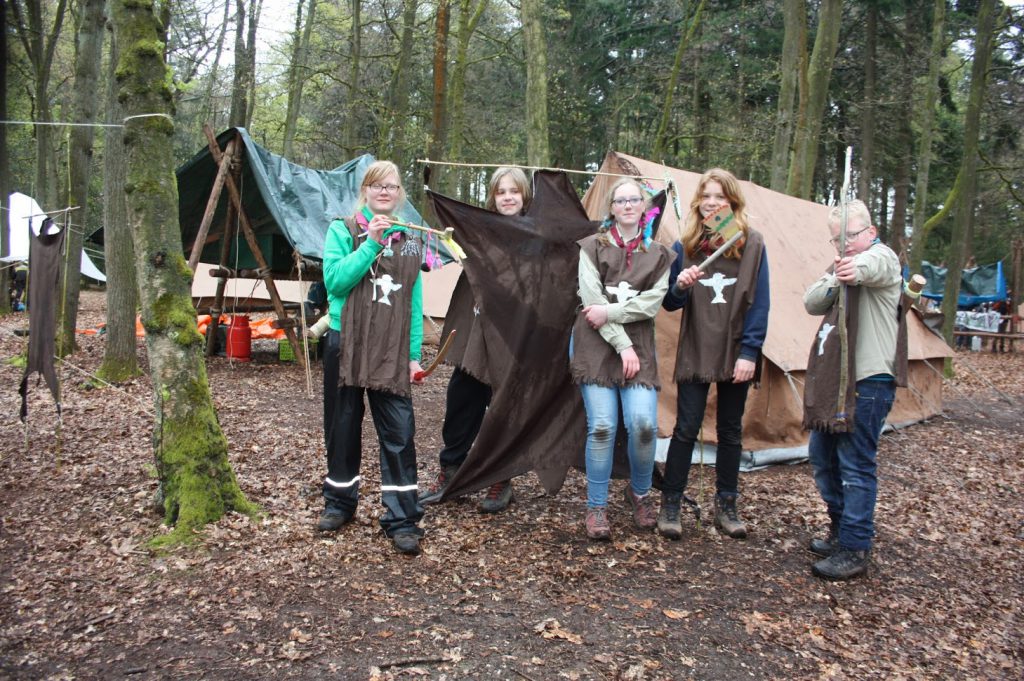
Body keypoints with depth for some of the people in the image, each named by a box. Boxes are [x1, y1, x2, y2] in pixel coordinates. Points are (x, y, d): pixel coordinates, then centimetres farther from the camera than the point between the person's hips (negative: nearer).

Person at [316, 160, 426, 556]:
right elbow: (335, 280, -13)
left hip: (392, 351, 1)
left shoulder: (410, 241, 10)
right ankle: (339, 502, 29)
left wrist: (414, 354, 4)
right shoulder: (343, 231, 3)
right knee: (343, 427, 10)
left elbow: (415, 302, 9)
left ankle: (402, 519, 3)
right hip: (346, 344, -1)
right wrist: (371, 243, -17)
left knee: (399, 433, -5)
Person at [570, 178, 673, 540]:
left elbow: (651, 304, -1)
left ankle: (640, 493, 16)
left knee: (643, 424, -12)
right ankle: (596, 507, 9)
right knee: (602, 427, -8)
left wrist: (610, 312, -13)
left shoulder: (658, 254, 11)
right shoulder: (593, 247, 3)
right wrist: (622, 344, -11)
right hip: (595, 345, -2)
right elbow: (593, 300, -7)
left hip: (638, 348, 2)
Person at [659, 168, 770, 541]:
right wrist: (680, 286, -19)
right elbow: (670, 303, 3)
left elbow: (759, 303, -5)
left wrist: (749, 352, -12)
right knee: (686, 428, 0)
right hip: (695, 353, 0)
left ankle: (726, 506, 24)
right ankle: (670, 505, 12)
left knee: (730, 431, 12)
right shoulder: (684, 245, 1)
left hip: (736, 354, 0)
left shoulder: (752, 243, -3)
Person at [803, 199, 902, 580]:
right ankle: (841, 529, 30)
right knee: (822, 455, 15)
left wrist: (856, 269, -56)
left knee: (855, 465, -6)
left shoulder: (883, 257, -6)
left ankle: (854, 550, 2)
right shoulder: (839, 267, 20)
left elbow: (872, 266, -32)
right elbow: (811, 303, 6)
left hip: (868, 380, -9)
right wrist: (835, 280, -14)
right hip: (833, 378, 9)